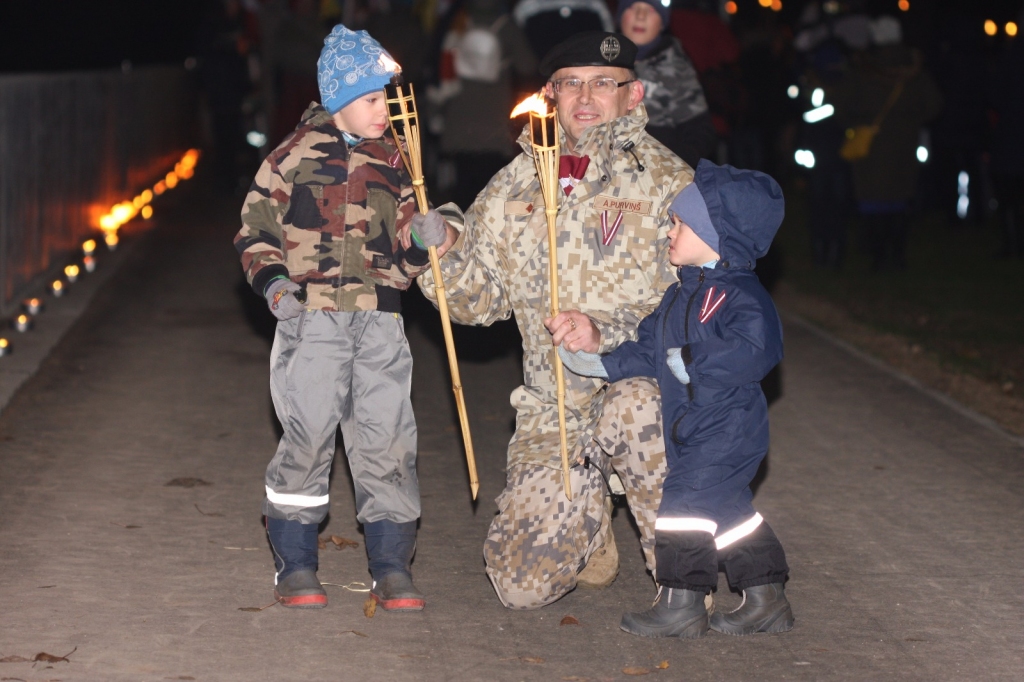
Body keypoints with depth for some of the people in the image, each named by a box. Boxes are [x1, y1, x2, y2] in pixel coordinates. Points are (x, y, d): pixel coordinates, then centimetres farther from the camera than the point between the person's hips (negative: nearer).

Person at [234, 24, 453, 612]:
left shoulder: (392, 164, 15)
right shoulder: (296, 155, 2)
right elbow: (256, 229, 5)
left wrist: (423, 239, -1)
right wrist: (272, 280, -10)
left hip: (380, 324, 3)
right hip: (312, 317, -3)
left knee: (388, 440, -1)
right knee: (308, 437, -6)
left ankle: (393, 567, 8)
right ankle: (295, 564, 8)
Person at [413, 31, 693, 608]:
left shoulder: (668, 182, -5)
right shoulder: (518, 184, 9)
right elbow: (479, 298, 13)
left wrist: (606, 332, -29)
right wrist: (444, 246, -7)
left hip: (640, 382, -4)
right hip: (552, 409, 4)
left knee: (635, 408, -41)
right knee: (524, 583, -5)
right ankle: (587, 503, 30)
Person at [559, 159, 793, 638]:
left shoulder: (740, 296, -17)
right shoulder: (682, 294, 14)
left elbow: (755, 348, -32)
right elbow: (651, 347, 22)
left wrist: (695, 361, -28)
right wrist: (603, 363, 15)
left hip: (727, 430, -10)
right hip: (692, 429, 10)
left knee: (685, 503, -12)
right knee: (728, 510, 13)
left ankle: (681, 605, -5)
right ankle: (765, 601, 21)